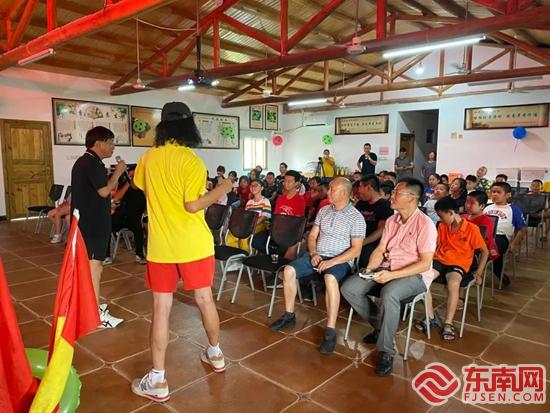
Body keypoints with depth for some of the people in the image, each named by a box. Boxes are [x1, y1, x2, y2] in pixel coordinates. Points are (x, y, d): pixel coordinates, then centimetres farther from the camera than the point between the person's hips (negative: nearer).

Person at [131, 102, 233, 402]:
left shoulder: (149, 158, 2)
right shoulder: (191, 161, -13)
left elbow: (140, 187, 20)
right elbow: (192, 205, -18)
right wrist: (220, 190, -6)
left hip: (161, 246, 2)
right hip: (194, 245, -2)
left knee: (161, 309, 7)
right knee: (205, 300, 16)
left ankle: (157, 381, 14)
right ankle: (215, 354, 35)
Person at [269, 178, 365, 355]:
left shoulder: (356, 217, -5)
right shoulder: (324, 210, 11)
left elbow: (356, 249, -11)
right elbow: (312, 236, 13)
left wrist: (332, 261, -21)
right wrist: (313, 253, -7)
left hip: (341, 261, -6)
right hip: (317, 256, 6)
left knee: (330, 278, -38)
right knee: (289, 270, -15)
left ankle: (330, 332, -32)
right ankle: (289, 315, 2)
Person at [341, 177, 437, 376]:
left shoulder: (425, 224, -13)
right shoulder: (391, 221, 9)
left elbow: (425, 263, -18)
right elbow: (380, 250, 10)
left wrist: (392, 275, -25)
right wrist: (370, 268, -10)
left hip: (415, 276, -7)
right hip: (387, 270, 7)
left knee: (389, 294, -39)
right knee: (349, 288, -11)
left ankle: (386, 352, -20)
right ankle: (380, 325, 10)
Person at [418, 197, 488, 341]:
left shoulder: (472, 229, -7)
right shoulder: (442, 227, 9)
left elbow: (485, 251, 0)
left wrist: (479, 272, -6)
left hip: (458, 264, -4)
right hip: (440, 260, 5)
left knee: (453, 284, -37)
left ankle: (448, 324, -21)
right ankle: (431, 318, -9)